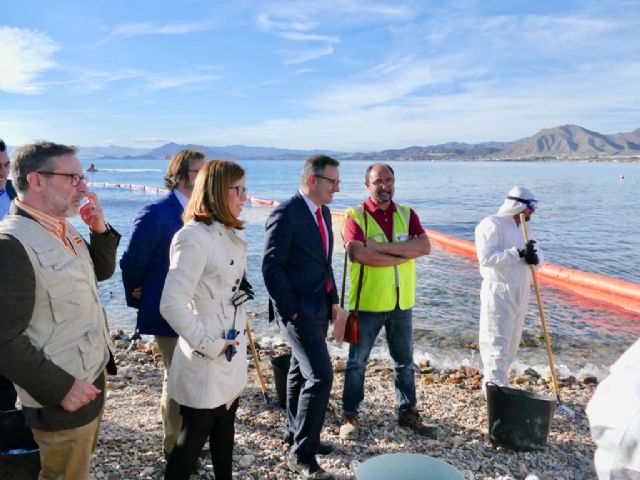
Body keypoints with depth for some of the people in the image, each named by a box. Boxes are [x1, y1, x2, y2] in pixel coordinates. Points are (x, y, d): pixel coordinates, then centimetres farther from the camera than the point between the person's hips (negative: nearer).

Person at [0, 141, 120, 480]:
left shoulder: (63, 229, 3)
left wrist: (101, 229, -2)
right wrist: (61, 388, -21)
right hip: (63, 397, -8)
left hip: (93, 375, 8)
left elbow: (101, 271, 16)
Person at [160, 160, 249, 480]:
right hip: (207, 360, -8)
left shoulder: (230, 235, 6)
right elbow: (171, 304, -28)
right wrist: (209, 345, -20)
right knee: (193, 439, 10)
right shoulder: (194, 237, -21)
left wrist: (239, 329, 13)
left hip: (232, 353, 8)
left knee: (224, 433, 23)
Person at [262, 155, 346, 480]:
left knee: (300, 372, 19)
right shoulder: (285, 214, -17)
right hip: (298, 309, -9)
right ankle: (301, 454, 4)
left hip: (319, 307, 9)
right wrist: (289, 310, -17)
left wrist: (333, 300, 13)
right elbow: (271, 267, -18)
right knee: (320, 376, -10)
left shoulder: (323, 212, 10)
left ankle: (296, 435, 35)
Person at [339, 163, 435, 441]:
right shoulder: (355, 215, -8)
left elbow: (425, 246, -11)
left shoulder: (407, 214, 5)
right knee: (357, 362, 8)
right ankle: (350, 416, 23)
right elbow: (357, 253, -24)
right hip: (367, 303, -4)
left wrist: (382, 246, -20)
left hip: (402, 303, 4)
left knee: (405, 362, 16)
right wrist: (403, 255, -16)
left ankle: (408, 413, 32)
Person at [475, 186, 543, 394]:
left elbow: (539, 259, 11)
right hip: (498, 293, -9)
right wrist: (518, 252, -28)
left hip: (520, 294, 9)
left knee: (512, 344, 14)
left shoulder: (523, 229, 16)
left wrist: (534, 257, -13)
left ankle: (492, 384, 27)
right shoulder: (491, 224, -10)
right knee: (497, 343, -5)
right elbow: (486, 257, -23)